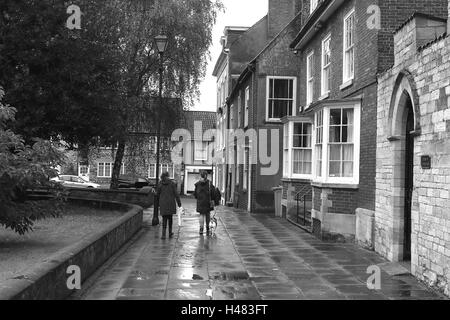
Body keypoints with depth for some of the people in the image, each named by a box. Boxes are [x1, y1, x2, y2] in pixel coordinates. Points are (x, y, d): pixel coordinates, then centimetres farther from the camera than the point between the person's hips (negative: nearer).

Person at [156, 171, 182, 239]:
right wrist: (179, 203, 1)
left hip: (163, 204, 0)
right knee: (170, 217, 15)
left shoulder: (160, 184, -1)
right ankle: (170, 233, 21)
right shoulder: (172, 183, -4)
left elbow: (157, 194, 7)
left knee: (164, 218, 4)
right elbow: (176, 194, -5)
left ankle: (164, 234, -9)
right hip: (171, 203, 0)